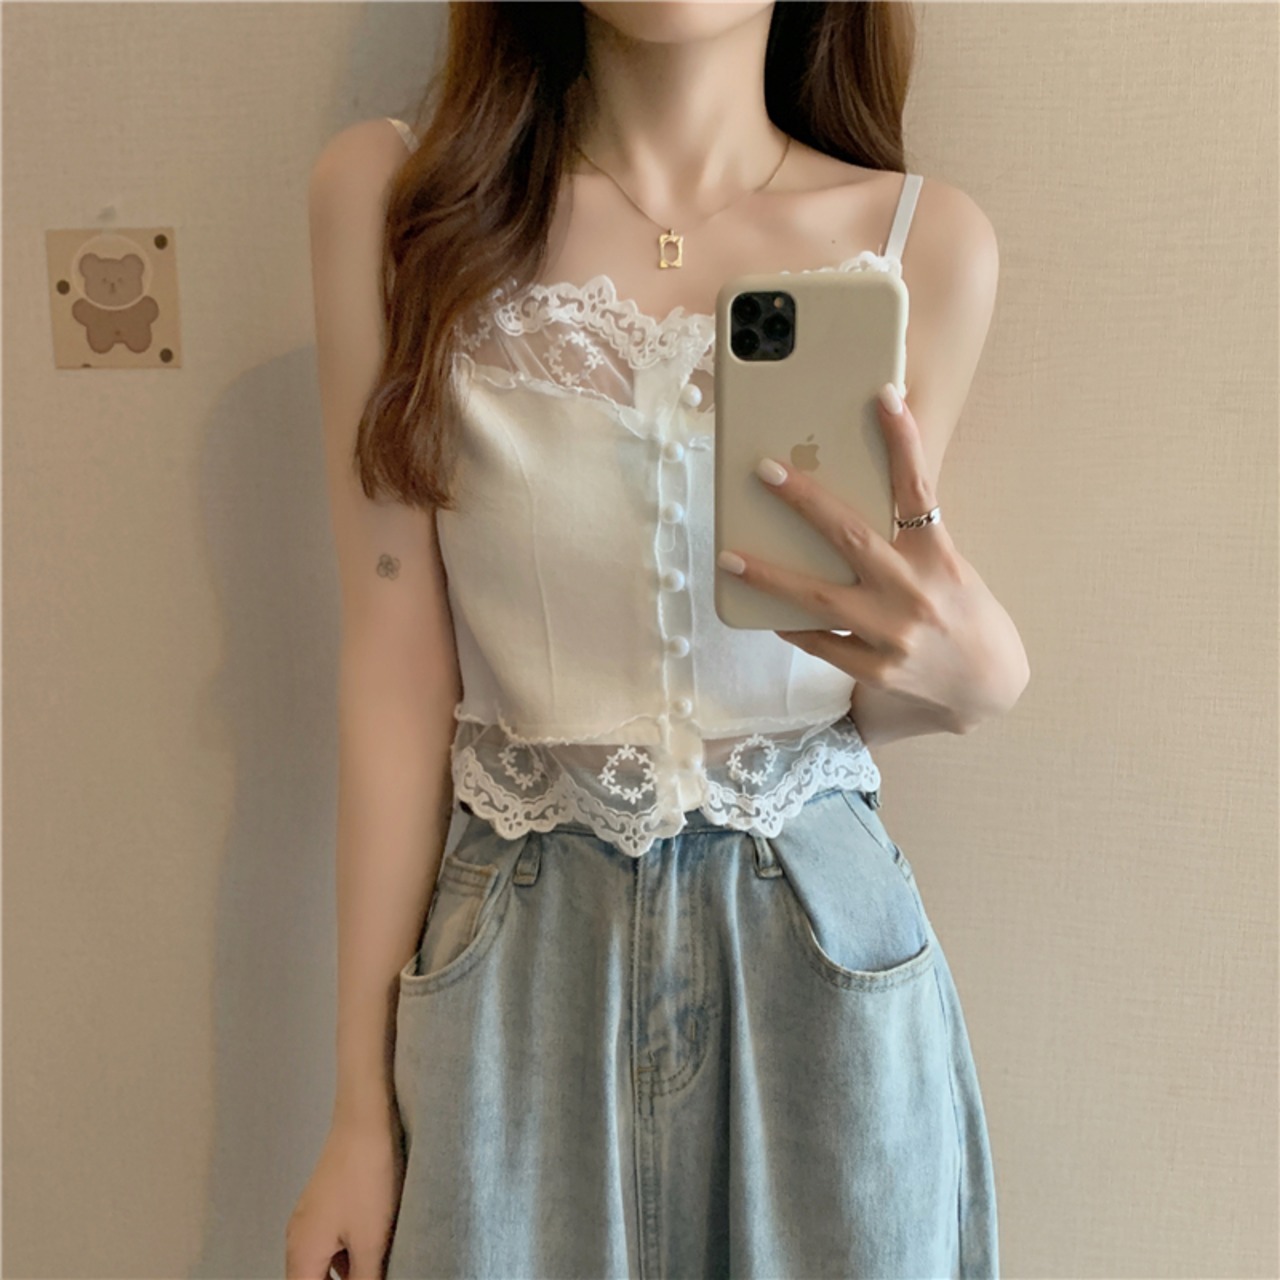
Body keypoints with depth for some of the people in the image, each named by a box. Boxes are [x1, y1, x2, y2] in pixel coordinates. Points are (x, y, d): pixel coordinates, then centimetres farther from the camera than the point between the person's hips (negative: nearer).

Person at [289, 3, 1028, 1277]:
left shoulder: (927, 241, -4)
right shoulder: (389, 192, -7)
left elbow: (857, 696, 3)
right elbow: (396, 664, -7)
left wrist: (976, 670, -22)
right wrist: (363, 1101, -3)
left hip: (821, 947, 2)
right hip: (520, 967, 0)